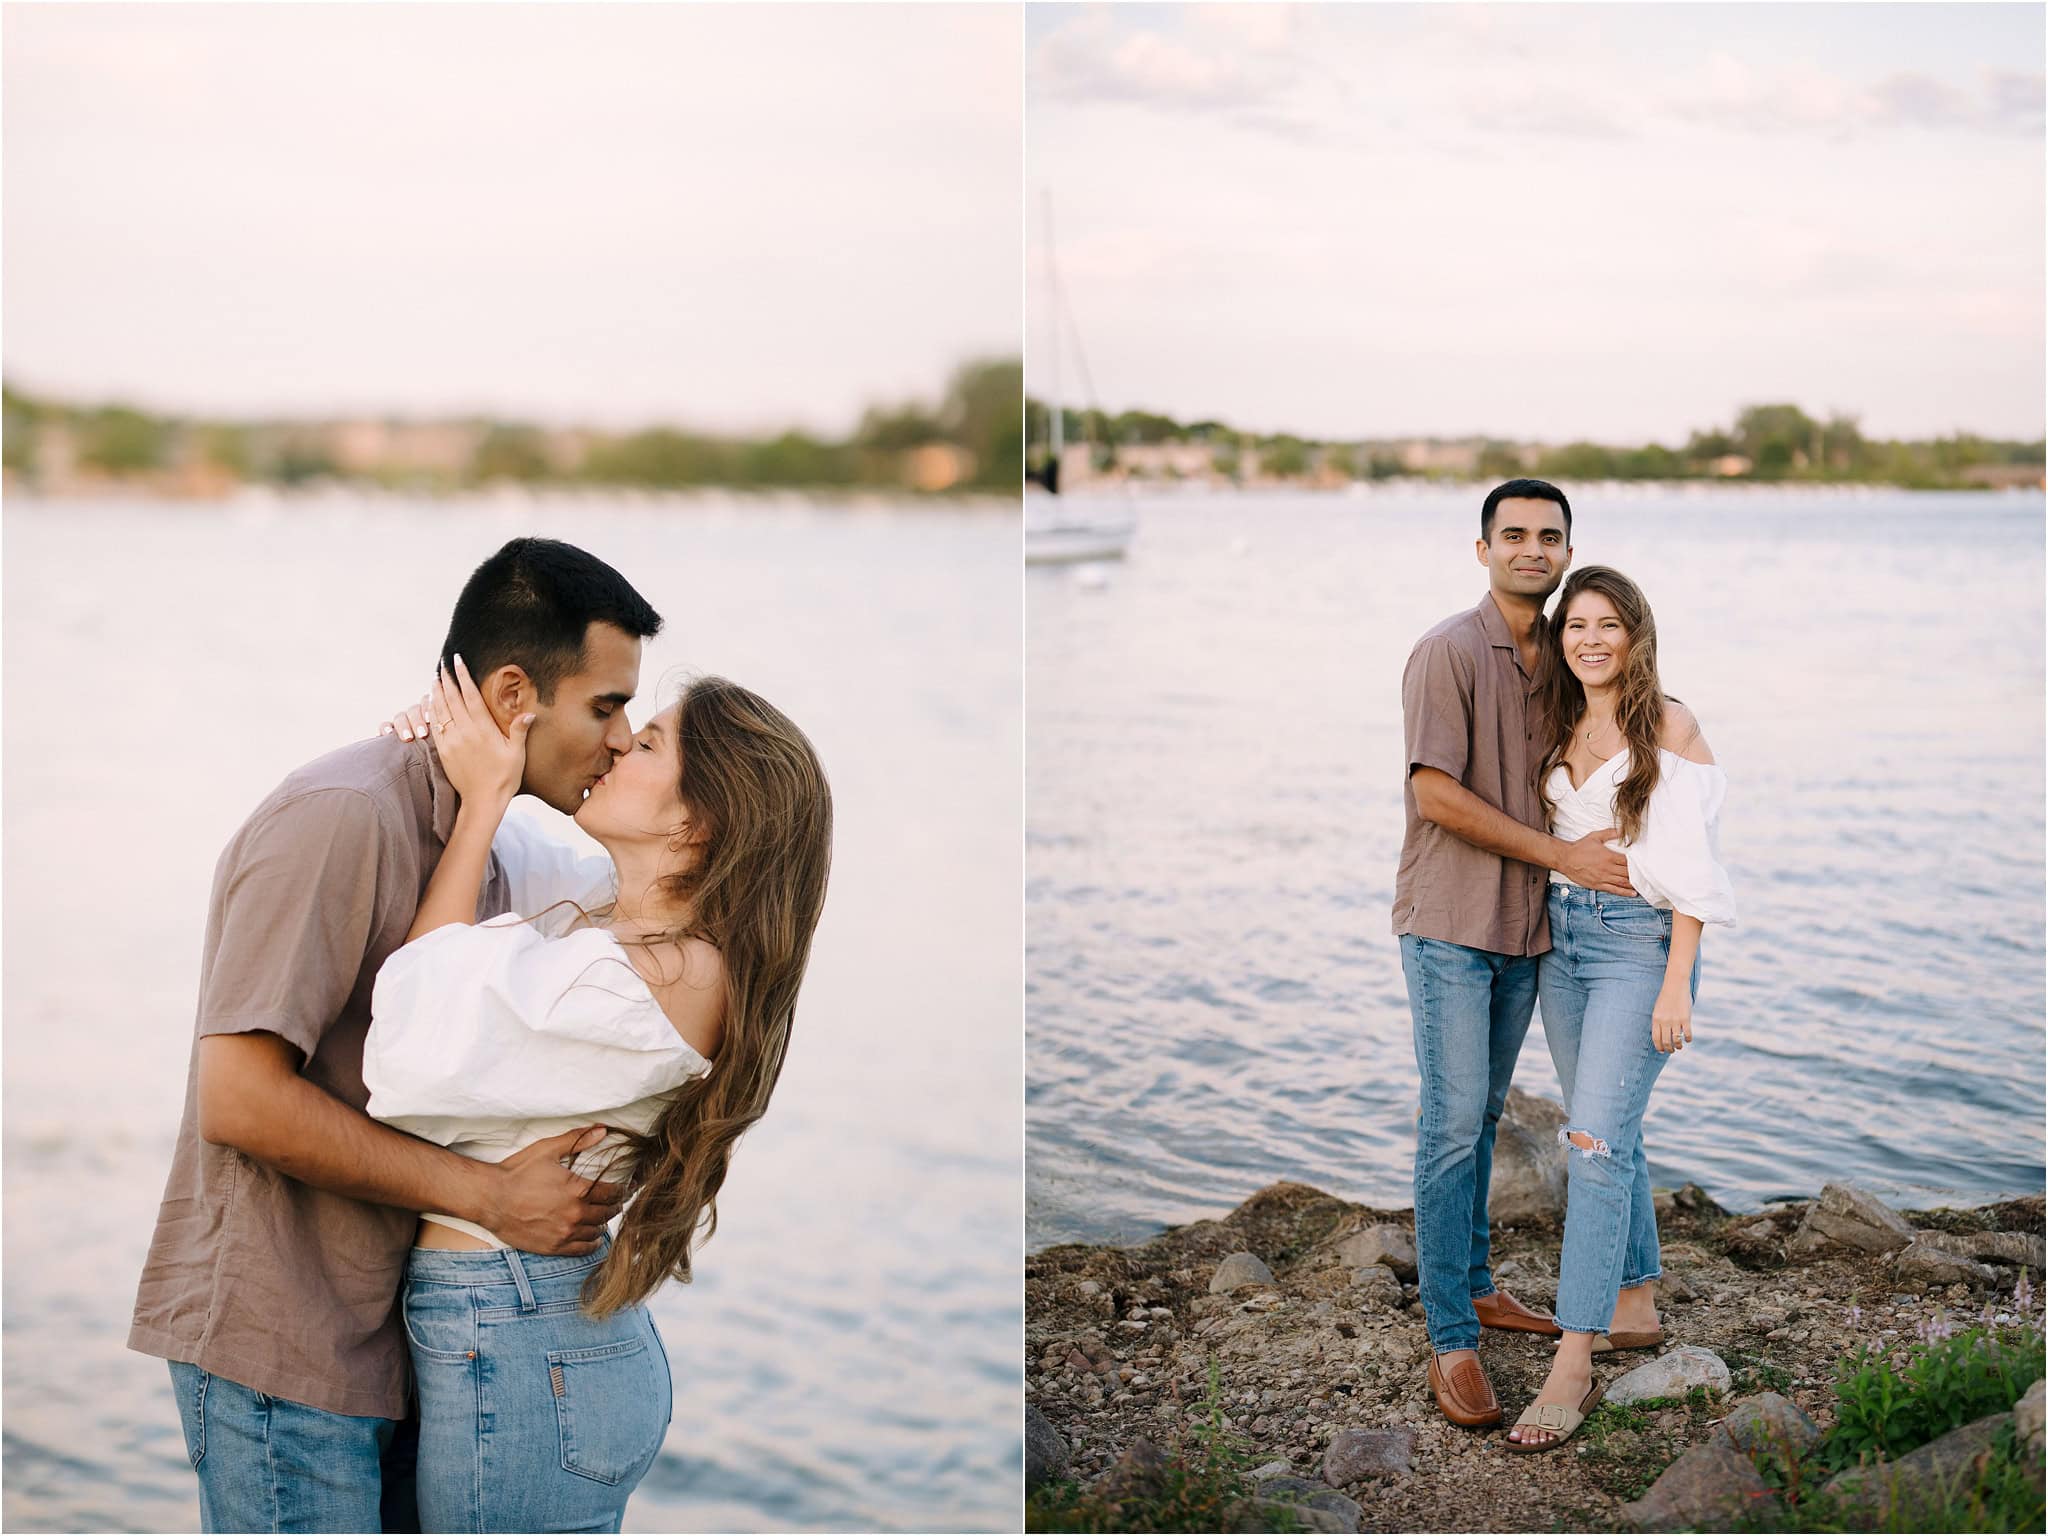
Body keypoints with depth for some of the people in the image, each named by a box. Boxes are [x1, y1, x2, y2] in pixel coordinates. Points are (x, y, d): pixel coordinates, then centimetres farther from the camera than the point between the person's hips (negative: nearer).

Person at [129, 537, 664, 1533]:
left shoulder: (481, 844, 12)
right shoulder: (341, 817, -17)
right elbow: (239, 1097, -23)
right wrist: (491, 1196, -19)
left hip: (391, 1337, 9)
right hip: (279, 1350, -9)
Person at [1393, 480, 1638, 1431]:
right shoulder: (1450, 653, -11)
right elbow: (1436, 795, -17)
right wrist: (1564, 856, -14)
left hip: (1524, 925, 7)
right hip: (1449, 923, -7)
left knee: (1483, 1116, 15)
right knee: (1453, 1122, -7)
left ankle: (1471, 1286, 27)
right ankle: (1450, 1341, -3)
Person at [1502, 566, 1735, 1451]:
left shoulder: (1669, 726, -9)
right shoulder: (1560, 727, 10)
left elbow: (1689, 863, -12)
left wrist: (1678, 983, -16)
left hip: (1640, 944, -7)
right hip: (1562, 937, 7)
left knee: (1596, 1140, -13)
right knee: (1606, 1134, 15)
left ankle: (1573, 1367, -13)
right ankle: (1635, 1308, 30)